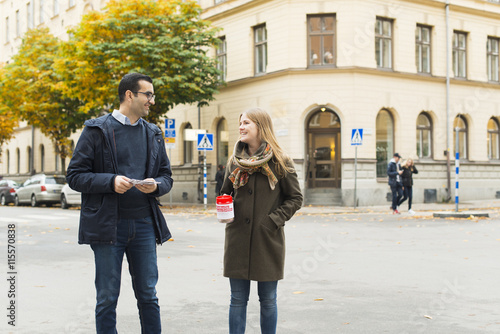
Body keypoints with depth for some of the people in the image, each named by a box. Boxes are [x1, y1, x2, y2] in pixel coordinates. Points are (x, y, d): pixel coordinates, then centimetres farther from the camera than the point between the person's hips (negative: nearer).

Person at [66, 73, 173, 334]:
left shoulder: (153, 134, 13)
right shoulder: (97, 130, -1)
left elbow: (166, 176, 17)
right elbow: (75, 175, -4)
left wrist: (156, 185, -7)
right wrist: (111, 181, -20)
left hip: (144, 224, 4)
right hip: (107, 224, -4)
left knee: (148, 296, 10)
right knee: (107, 298, 4)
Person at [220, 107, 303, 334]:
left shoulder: (279, 162, -4)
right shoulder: (235, 162, 7)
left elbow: (295, 198, -1)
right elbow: (226, 193, 19)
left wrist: (274, 220, -12)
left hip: (268, 239, -3)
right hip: (237, 238, 3)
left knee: (268, 300, 8)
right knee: (238, 299, 7)